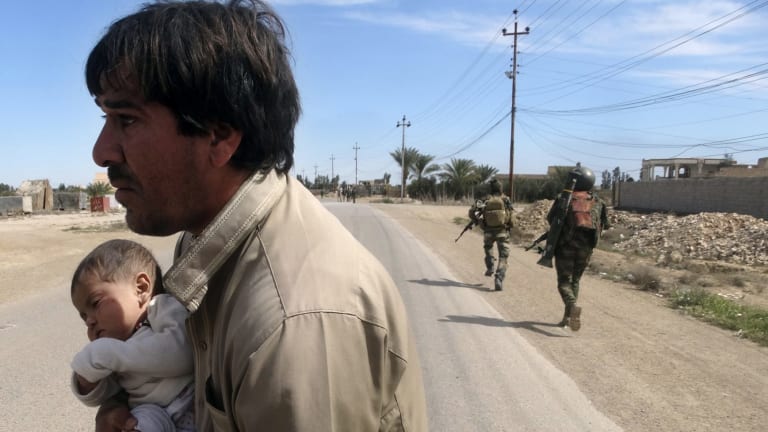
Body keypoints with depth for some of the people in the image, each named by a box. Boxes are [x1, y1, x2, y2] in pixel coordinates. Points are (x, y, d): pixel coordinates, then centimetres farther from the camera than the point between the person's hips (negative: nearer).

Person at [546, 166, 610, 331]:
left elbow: (551, 219, -6)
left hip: (566, 245, -4)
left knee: (564, 281, 0)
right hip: (585, 248, 4)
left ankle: (573, 306, -29)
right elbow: (604, 225, 7)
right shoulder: (597, 202, 1)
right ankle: (567, 317, 18)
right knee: (574, 281, 17)